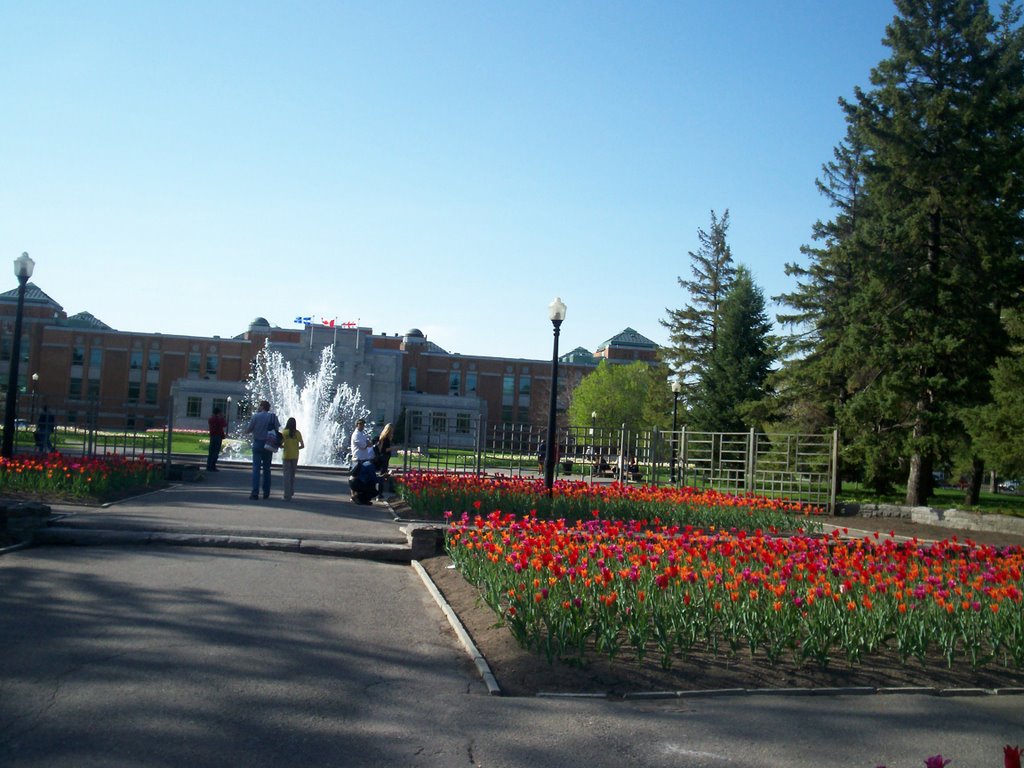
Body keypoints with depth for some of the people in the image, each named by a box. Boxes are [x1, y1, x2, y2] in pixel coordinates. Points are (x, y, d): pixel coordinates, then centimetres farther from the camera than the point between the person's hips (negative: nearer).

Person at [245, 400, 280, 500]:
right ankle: (266, 493, 13)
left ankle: (255, 492, -12)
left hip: (257, 444, -3)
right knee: (267, 468, 12)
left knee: (256, 468, -3)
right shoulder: (273, 416, 2)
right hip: (269, 445, 3)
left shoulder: (256, 416, -6)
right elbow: (277, 429, 0)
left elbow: (248, 431, -5)